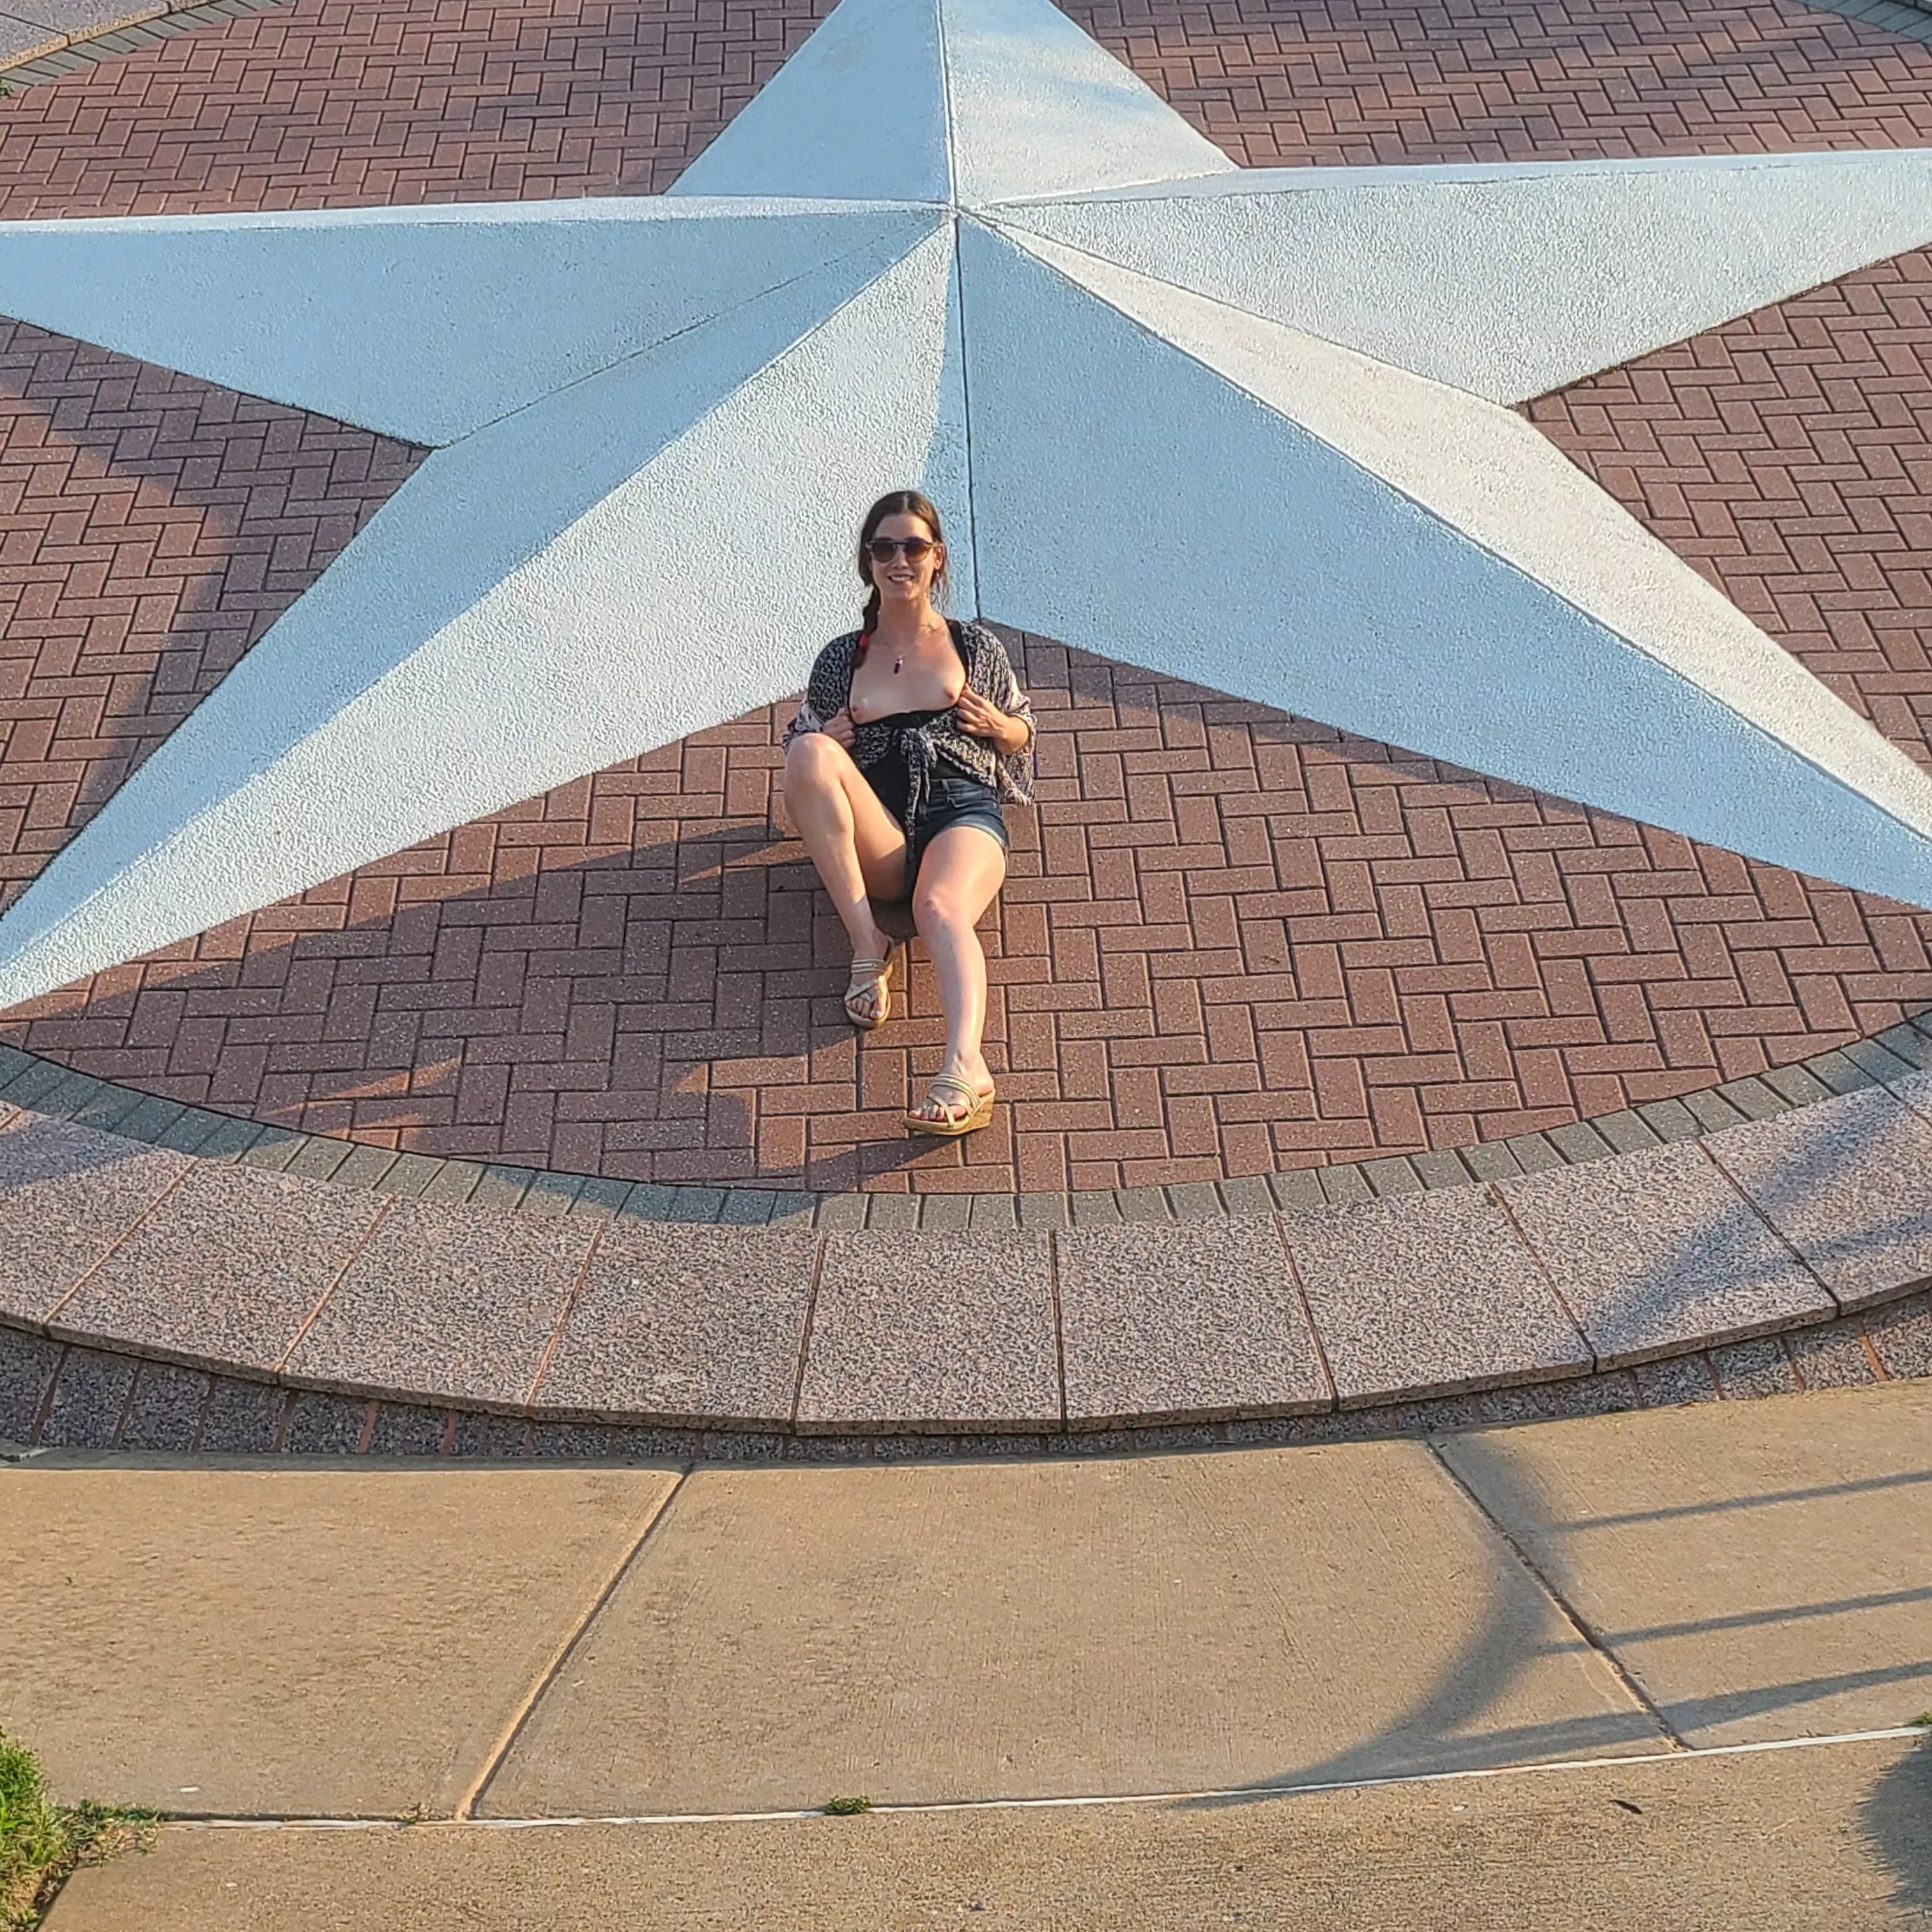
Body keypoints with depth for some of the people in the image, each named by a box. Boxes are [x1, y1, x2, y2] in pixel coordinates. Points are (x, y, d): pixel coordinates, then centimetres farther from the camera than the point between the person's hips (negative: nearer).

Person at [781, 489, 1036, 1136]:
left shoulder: (977, 647, 19)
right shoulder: (841, 659, 20)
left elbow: (1024, 729, 28)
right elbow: (795, 743, 26)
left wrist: (998, 726, 3)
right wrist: (825, 745, 1)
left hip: (964, 813, -2)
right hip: (878, 838, 2)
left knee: (940, 906, -36)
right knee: (810, 755, -28)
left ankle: (965, 1067, -61)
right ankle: (867, 945, -29)